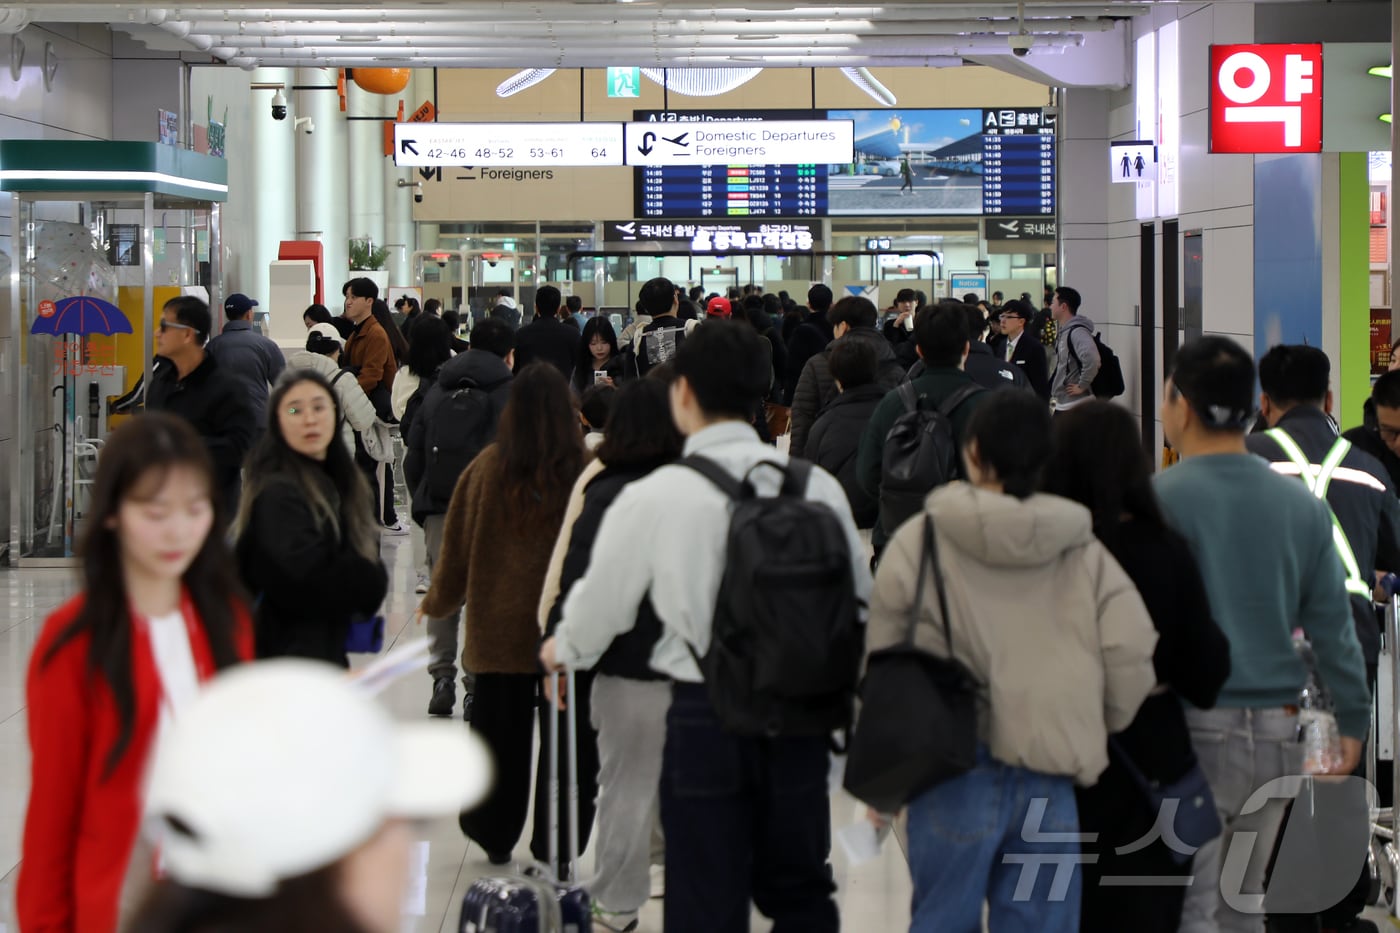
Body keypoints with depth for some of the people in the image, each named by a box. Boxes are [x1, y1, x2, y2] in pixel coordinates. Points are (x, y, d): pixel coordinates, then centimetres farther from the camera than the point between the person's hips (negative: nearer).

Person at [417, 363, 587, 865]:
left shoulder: (488, 468, -8)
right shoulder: (586, 470, -12)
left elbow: (458, 543, 3)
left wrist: (438, 601, 20)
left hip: (499, 624, 1)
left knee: (499, 733, 15)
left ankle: (496, 837, 25)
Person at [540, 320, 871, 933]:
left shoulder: (654, 497, -12)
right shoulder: (818, 486, -4)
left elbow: (600, 604, 2)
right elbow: (858, 602, 6)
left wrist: (563, 650, 24)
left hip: (707, 719, -3)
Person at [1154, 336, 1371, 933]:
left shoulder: (1162, 498, -10)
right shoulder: (1303, 503, 5)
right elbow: (1332, 623, 6)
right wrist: (1353, 720, 13)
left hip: (1195, 727, -5)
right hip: (1277, 733, 5)